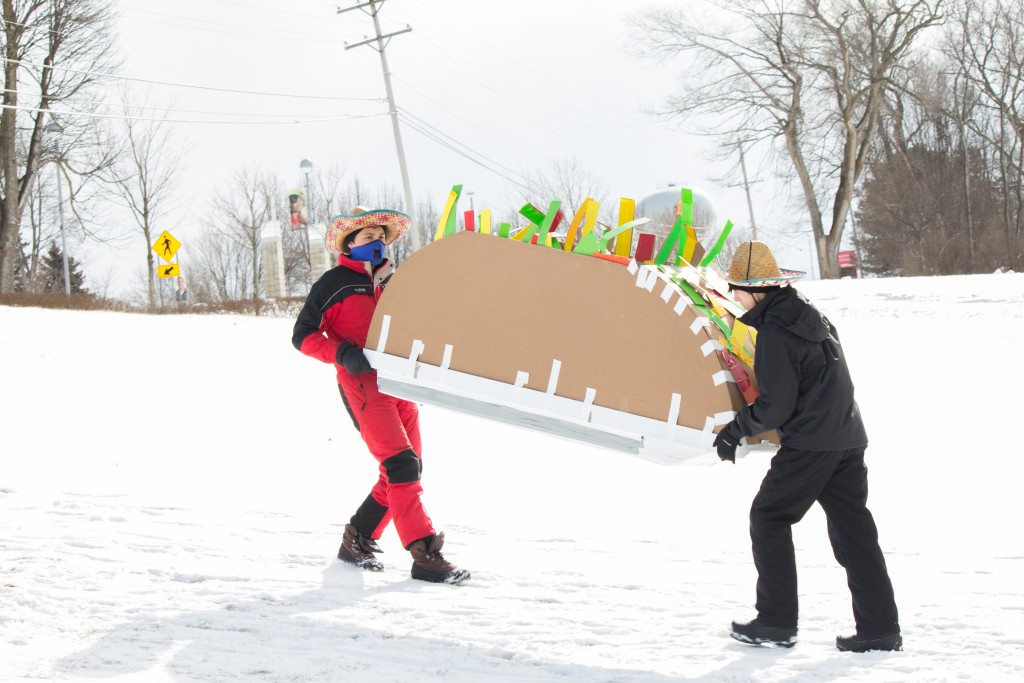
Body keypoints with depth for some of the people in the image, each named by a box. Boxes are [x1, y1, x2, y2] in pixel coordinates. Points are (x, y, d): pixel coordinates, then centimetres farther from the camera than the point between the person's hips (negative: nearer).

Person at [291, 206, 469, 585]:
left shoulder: (392, 282, 20)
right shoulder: (334, 282, 2)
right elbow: (303, 335, 0)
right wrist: (342, 353, -16)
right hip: (363, 383, -7)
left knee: (406, 470, 5)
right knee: (400, 465, -18)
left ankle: (357, 540, 19)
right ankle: (425, 556, -22)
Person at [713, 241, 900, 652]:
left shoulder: (775, 332, -14)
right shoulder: (809, 314, 14)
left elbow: (776, 405, -15)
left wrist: (734, 430, -1)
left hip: (809, 442, -9)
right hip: (848, 438, 9)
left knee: (769, 518, 5)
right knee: (852, 527, 9)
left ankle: (777, 622, 5)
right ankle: (880, 628, 6)